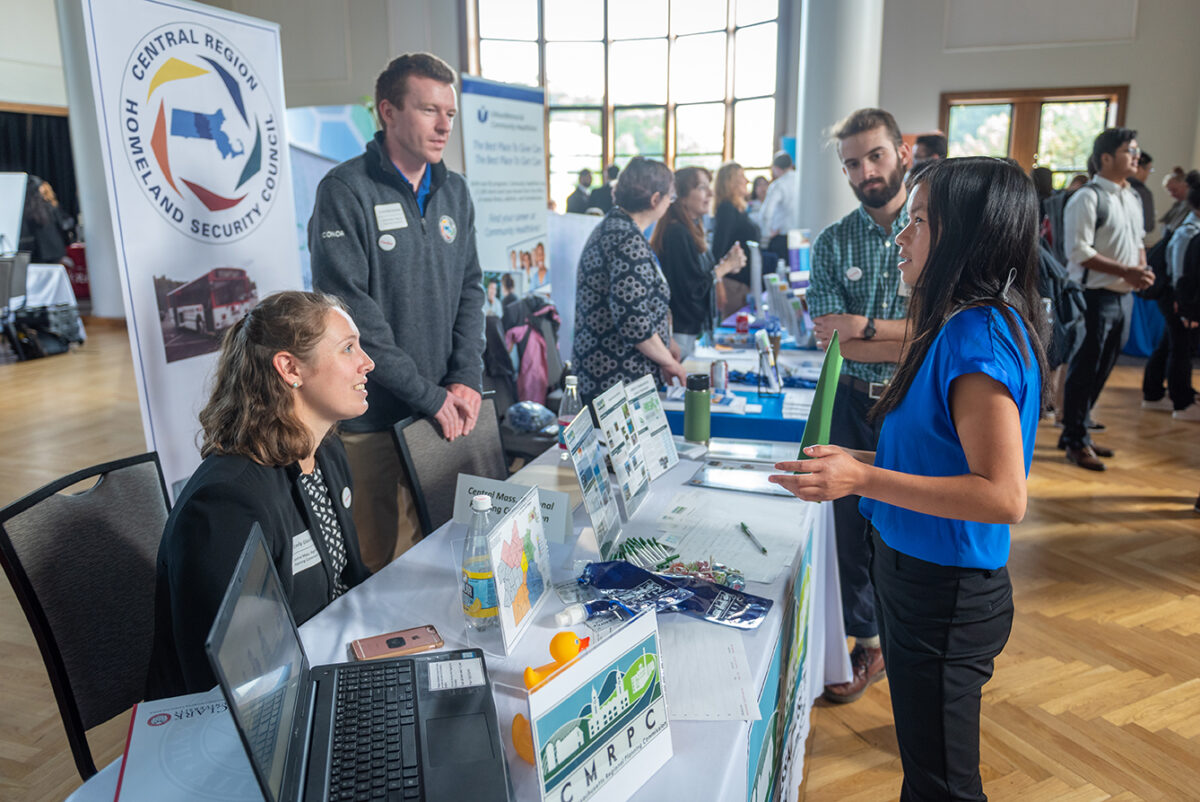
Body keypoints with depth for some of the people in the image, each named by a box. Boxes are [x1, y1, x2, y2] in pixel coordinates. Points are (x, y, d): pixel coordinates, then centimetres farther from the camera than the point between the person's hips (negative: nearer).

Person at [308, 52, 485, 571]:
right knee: (374, 564, 3)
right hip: (372, 417, -6)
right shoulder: (345, 191, -10)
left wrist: (467, 379, -1)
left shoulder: (454, 191, 11)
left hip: (445, 410, 6)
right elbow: (350, 308, -16)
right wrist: (428, 395, -16)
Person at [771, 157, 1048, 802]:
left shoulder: (979, 336, -24)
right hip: (918, 577, 10)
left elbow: (1004, 496, -28)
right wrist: (856, 464, 10)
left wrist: (864, 479, -28)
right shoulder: (957, 325, 7)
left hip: (947, 596, -10)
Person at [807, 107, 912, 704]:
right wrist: (915, 337, -15)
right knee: (851, 527, 12)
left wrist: (864, 327, -17)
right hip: (852, 406, 3)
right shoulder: (833, 243, 3)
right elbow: (832, 341, -8)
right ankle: (868, 644, 33)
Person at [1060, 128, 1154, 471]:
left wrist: (1142, 268, 2)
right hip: (1095, 296, -8)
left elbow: (1138, 242, 23)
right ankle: (1076, 442, 8)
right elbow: (1078, 251, -18)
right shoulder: (1088, 198, -11)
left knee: (1101, 370, 13)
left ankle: (1076, 432, 25)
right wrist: (1125, 271, -19)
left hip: (1121, 297, 8)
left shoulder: (1133, 197, 15)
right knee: (1085, 370, -2)